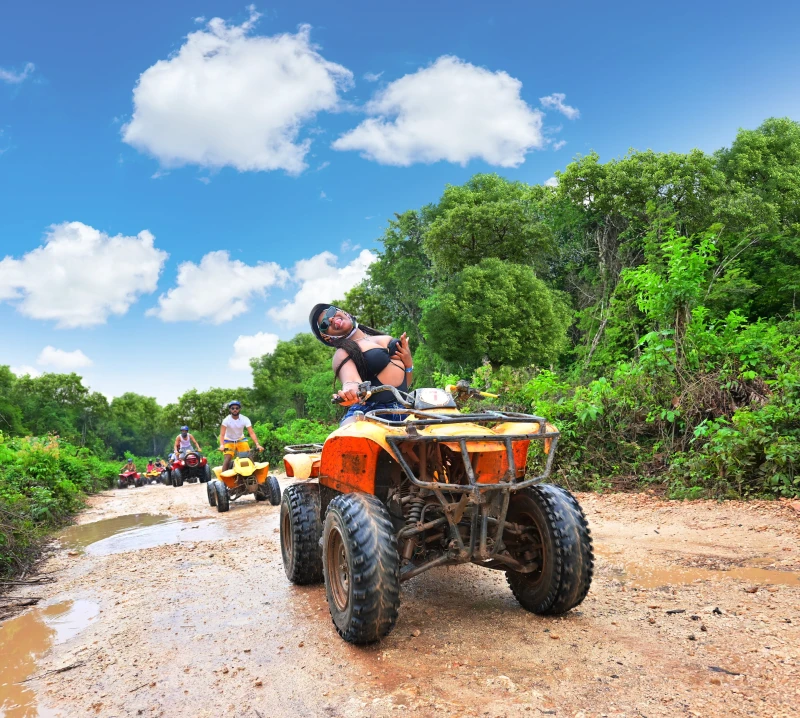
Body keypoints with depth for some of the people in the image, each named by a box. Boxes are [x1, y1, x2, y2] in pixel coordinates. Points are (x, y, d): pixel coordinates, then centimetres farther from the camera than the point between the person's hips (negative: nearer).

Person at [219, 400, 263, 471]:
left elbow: (251, 433, -25)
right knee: (228, 459, -20)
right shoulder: (226, 420, -21)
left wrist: (257, 444, -38)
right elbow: (222, 434, -29)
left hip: (241, 439, 2)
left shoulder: (245, 419, -18)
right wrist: (221, 445, -47)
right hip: (229, 441, -2)